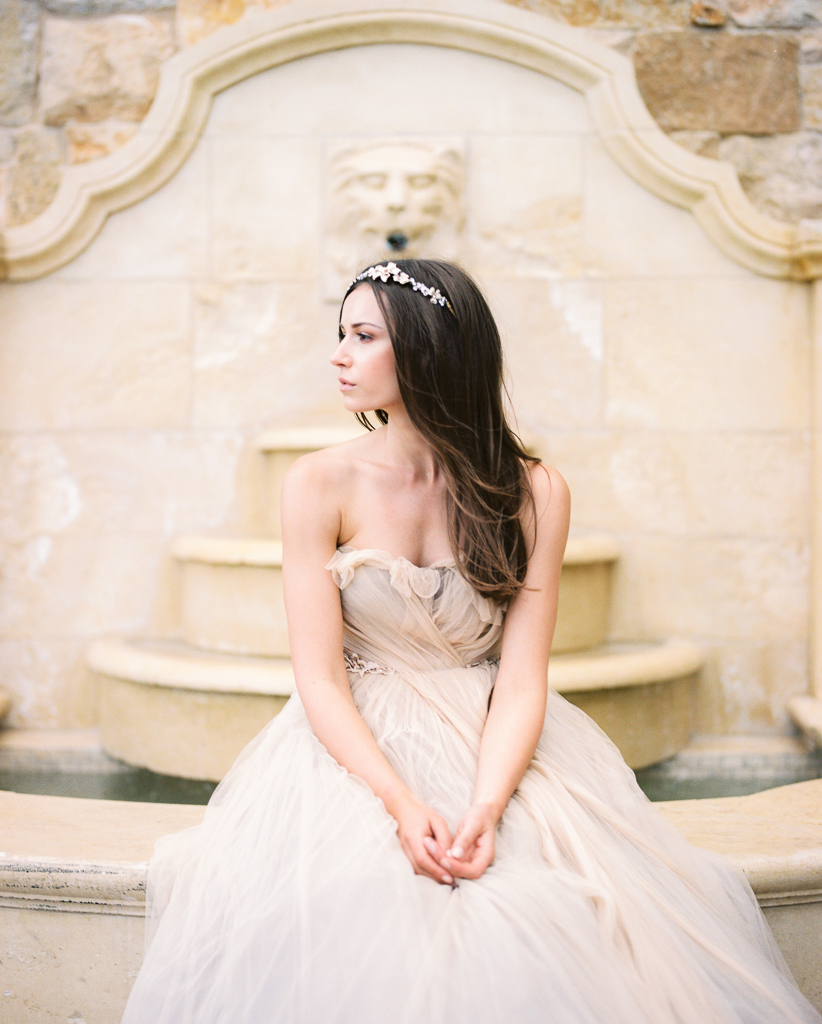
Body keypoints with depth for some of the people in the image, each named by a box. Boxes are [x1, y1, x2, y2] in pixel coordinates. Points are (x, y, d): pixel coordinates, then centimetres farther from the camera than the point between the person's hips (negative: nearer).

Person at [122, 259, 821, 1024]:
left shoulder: (532, 494, -6)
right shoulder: (320, 484, -6)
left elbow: (520, 683, -8)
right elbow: (320, 680, -9)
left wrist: (485, 808, -24)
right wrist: (403, 805, -22)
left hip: (496, 751, 0)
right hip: (355, 751, 0)